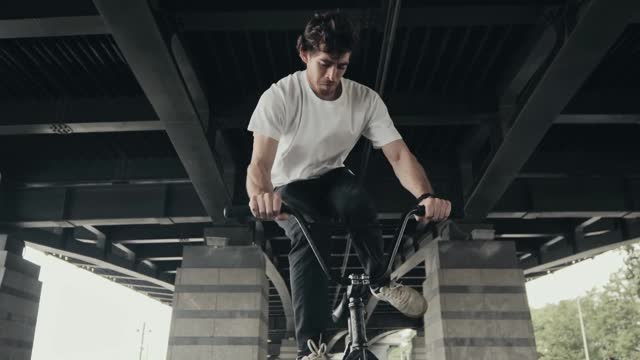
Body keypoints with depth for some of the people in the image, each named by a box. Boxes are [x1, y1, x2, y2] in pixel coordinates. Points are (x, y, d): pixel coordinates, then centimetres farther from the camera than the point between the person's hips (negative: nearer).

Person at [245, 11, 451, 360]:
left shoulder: (365, 99, -17)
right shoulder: (279, 97, -25)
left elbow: (399, 154, -23)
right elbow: (260, 163, -35)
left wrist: (426, 196, -45)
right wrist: (260, 195, -60)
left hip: (332, 178, 2)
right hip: (290, 187, -2)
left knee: (358, 202, -33)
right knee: (311, 238, -33)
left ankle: (380, 282, -6)